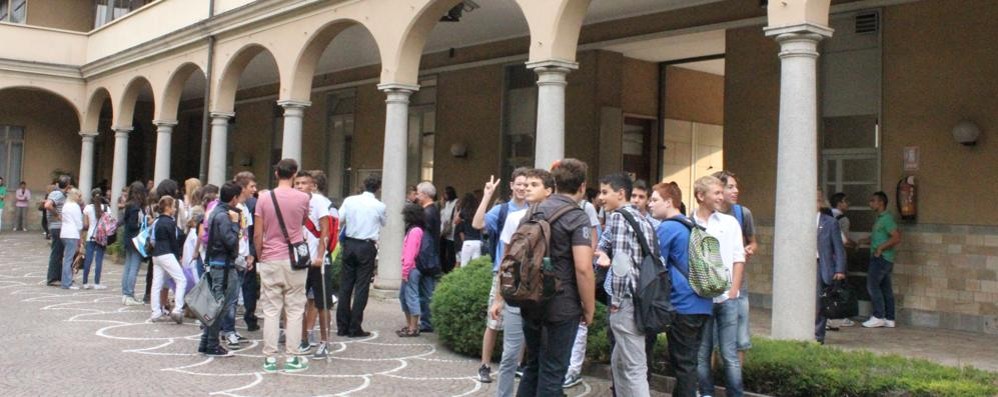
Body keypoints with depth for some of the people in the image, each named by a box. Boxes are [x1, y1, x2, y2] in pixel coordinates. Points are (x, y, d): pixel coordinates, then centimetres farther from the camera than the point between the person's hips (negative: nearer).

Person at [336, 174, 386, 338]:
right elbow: (383, 223, 11)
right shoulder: (379, 206, -5)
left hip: (349, 244, 3)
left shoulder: (349, 200, 0)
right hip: (367, 246, -3)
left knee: (345, 286, 10)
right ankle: (355, 328, 4)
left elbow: (339, 221, 3)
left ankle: (342, 326, 14)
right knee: (362, 287, 2)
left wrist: (338, 239, 18)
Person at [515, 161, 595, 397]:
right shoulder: (577, 217, -13)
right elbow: (583, 268, -21)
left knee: (533, 365, 19)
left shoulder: (535, 211, 9)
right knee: (552, 372, 3)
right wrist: (589, 307, -10)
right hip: (561, 307, -7)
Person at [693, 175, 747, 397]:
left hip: (726, 298, 1)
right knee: (701, 354, 6)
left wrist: (733, 292, -1)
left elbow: (738, 260, 7)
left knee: (730, 354, 0)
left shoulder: (729, 222, 8)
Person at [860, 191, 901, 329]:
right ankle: (889, 319, 11)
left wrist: (881, 248, -20)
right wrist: (862, 241, 14)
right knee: (886, 288, 9)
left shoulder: (887, 218, -12)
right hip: (879, 257, 10)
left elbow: (897, 237, -20)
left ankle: (878, 316, -7)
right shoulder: (880, 219, 19)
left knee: (872, 285, -9)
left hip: (882, 257, -10)